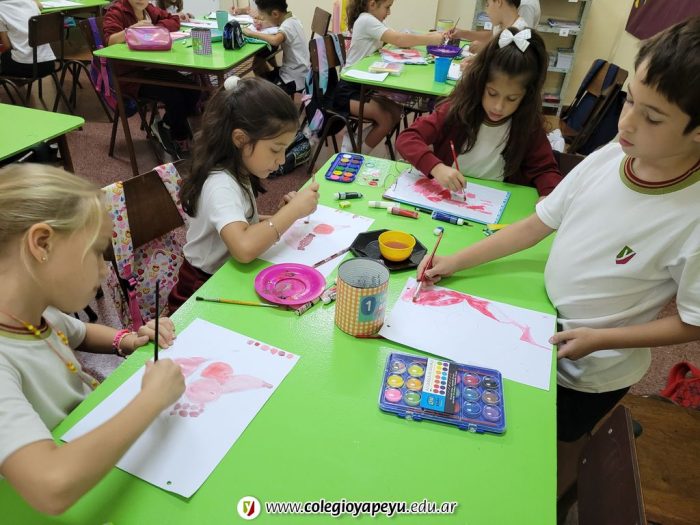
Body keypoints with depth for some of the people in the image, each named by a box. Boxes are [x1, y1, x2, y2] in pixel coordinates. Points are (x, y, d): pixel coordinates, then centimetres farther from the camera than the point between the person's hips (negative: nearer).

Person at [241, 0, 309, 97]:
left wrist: (252, 33, -30)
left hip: (294, 79, -9)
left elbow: (275, 40, -43)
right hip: (296, 72, 9)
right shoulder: (291, 19, 2)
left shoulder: (288, 25, -23)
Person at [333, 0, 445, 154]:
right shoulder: (366, 20, -17)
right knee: (385, 119, -19)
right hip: (348, 90, -10)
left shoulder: (372, 21, 14)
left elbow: (396, 39, 8)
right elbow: (399, 40, -26)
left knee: (396, 112, -1)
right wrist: (432, 39, -19)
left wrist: (429, 36, -6)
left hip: (363, 86, 10)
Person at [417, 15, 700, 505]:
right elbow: (535, 225, -7)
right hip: (544, 333, 5)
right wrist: (454, 262, -9)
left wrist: (599, 339, -24)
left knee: (557, 452, 20)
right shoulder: (610, 156, -15)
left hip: (593, 371, -4)